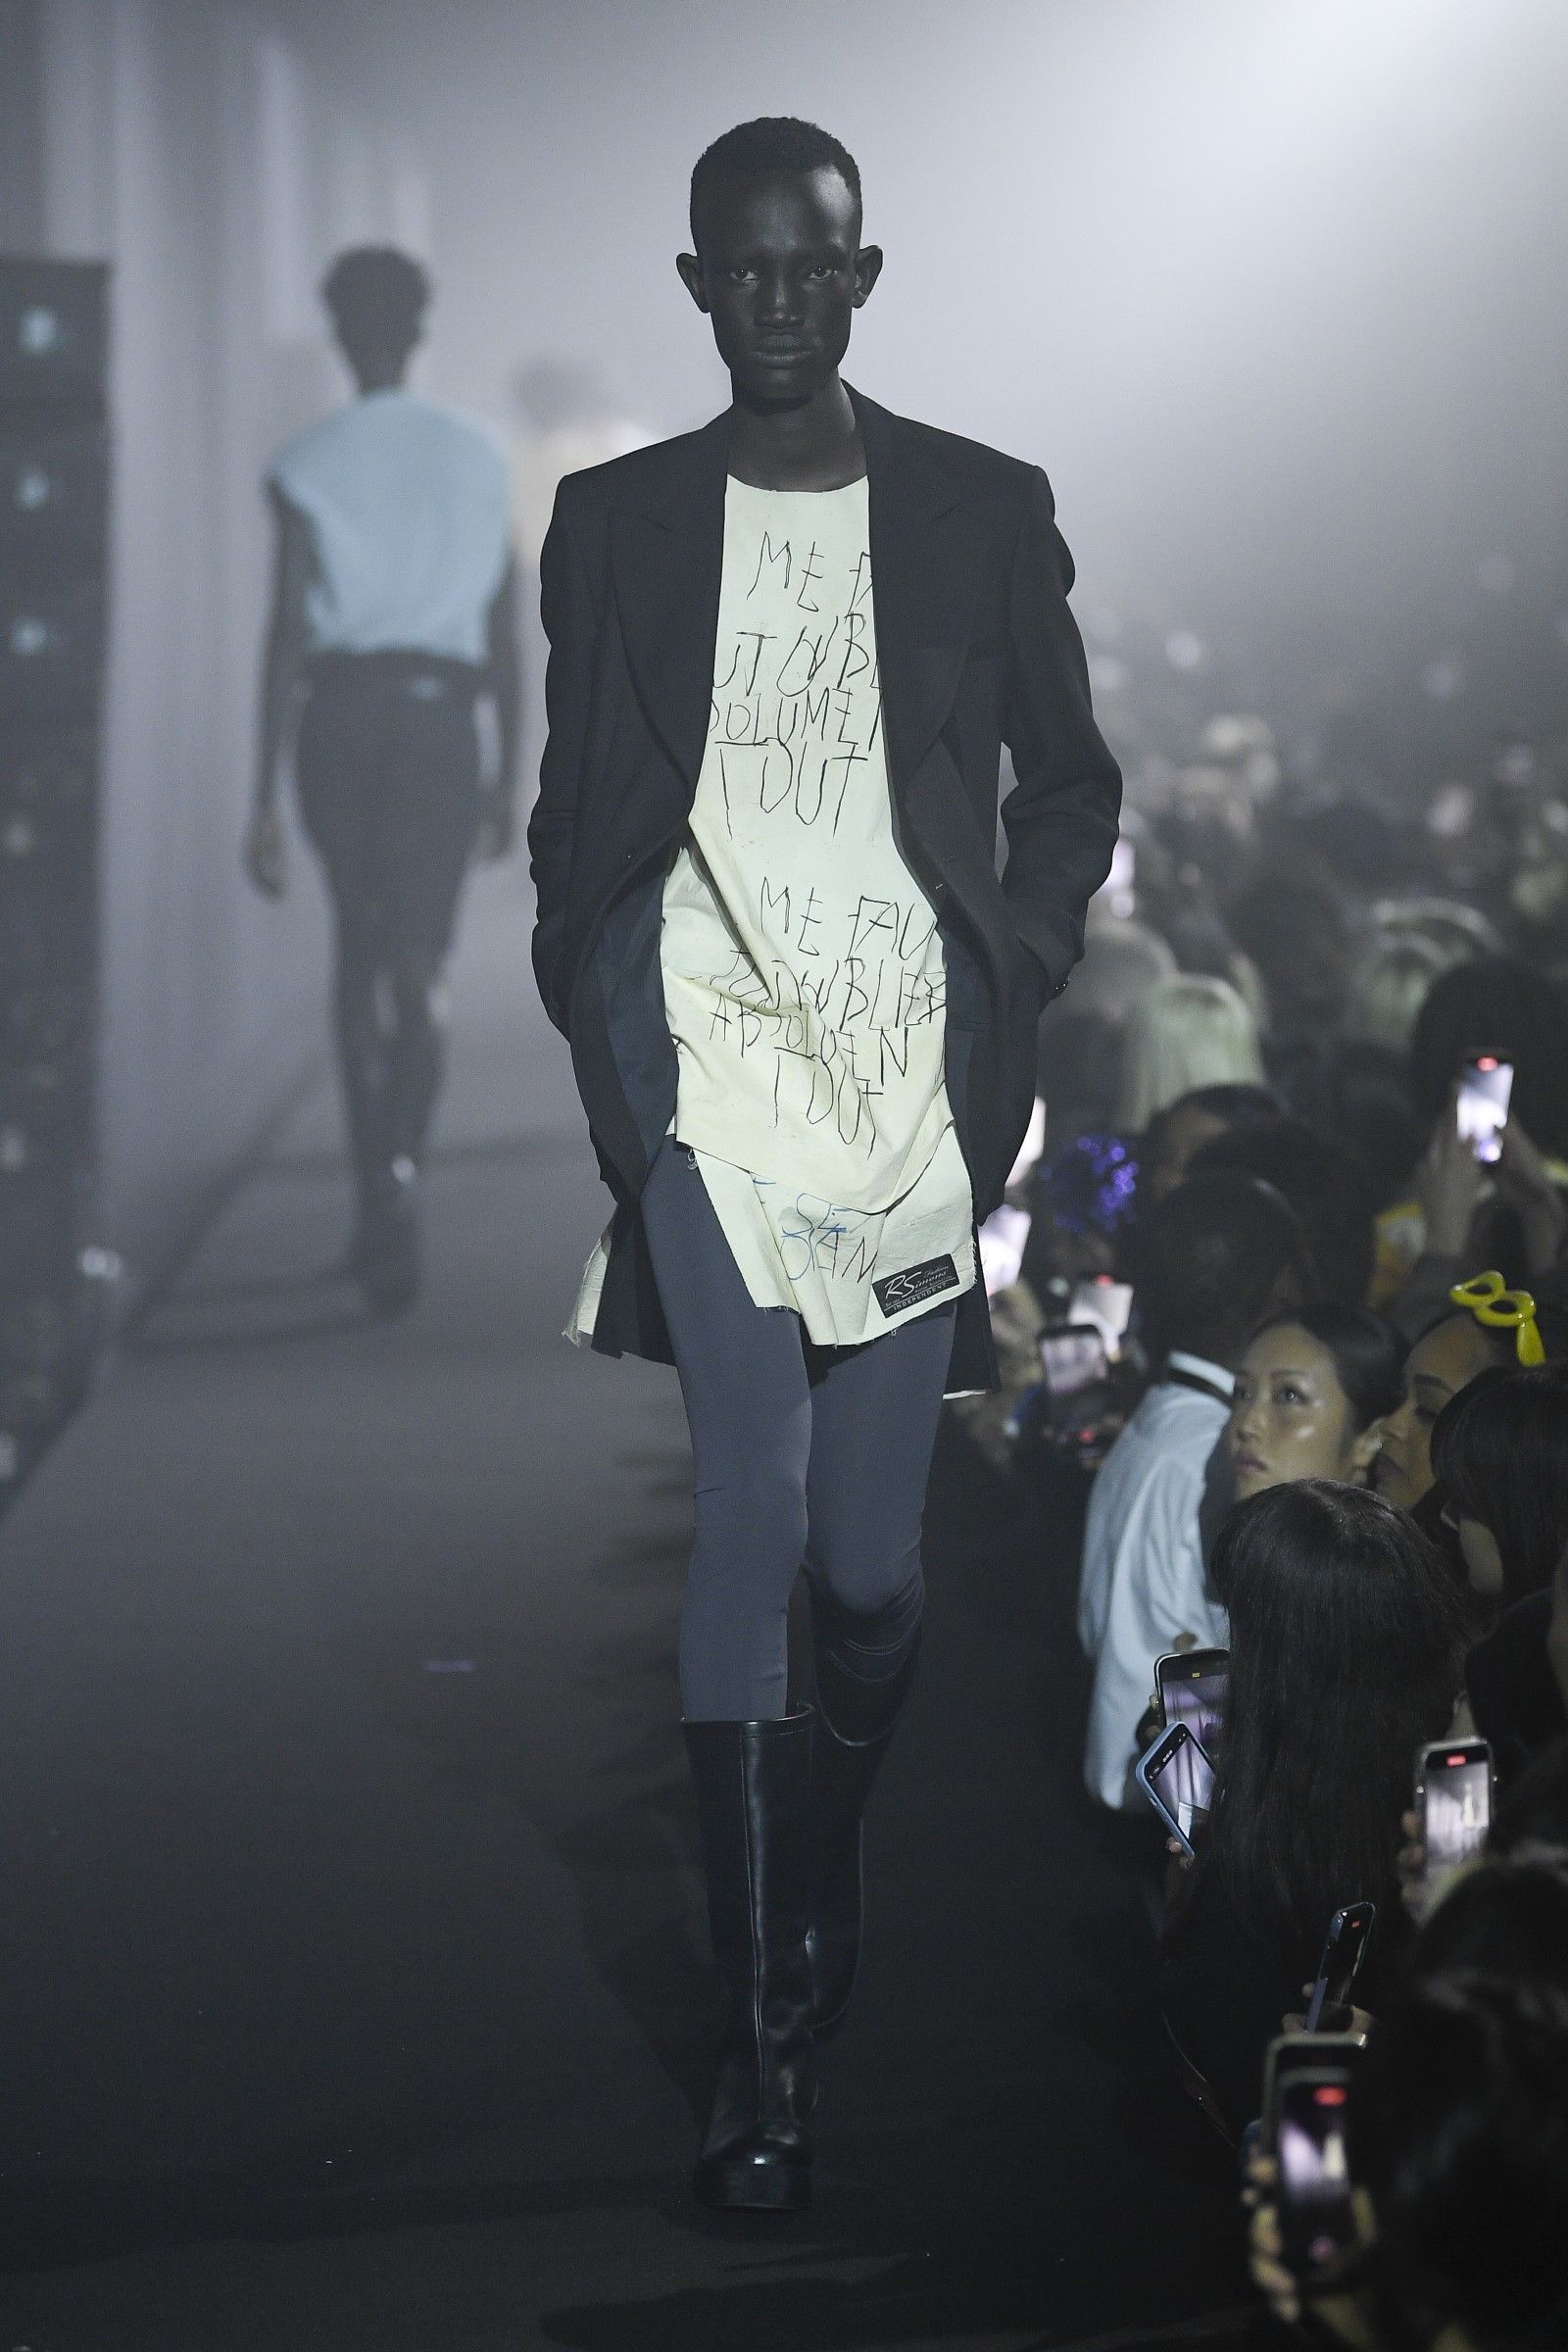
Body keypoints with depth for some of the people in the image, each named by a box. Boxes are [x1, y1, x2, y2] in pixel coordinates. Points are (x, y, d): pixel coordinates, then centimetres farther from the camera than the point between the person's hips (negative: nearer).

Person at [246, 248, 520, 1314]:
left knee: (360, 954, 15)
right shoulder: (478, 457, 5)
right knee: (419, 965, -1)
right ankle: (399, 1175, -21)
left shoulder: (308, 466, -2)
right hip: (440, 716, 0)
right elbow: (506, 633, 8)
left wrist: (267, 798, -6)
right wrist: (508, 775, 16)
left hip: (340, 715, 0)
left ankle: (379, 1188, 13)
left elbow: (287, 635, -7)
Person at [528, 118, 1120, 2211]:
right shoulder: (615, 523, 7)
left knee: (871, 1559, 4)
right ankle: (763, 2034, -12)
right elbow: (573, 810, 11)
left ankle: (825, 1870, 36)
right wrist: (600, 1047, -1)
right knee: (753, 1509, -15)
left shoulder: (986, 512, 6)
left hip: (910, 1076, 1)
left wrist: (1017, 972, -1)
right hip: (712, 1070, -1)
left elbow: (1073, 780, 13)